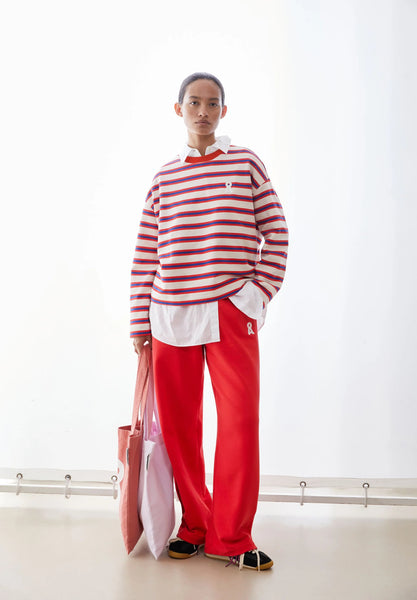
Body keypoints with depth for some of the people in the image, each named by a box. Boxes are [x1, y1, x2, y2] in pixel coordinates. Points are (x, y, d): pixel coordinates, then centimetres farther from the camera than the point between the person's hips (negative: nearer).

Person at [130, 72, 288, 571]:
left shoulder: (246, 163, 6)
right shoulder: (164, 178, 10)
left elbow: (276, 234, 6)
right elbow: (145, 254, 9)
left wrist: (261, 292, -4)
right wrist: (140, 322, 5)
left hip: (231, 311, -2)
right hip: (171, 313, 2)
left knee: (240, 420, -5)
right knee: (178, 425, 7)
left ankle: (231, 538, 10)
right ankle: (195, 525, 25)